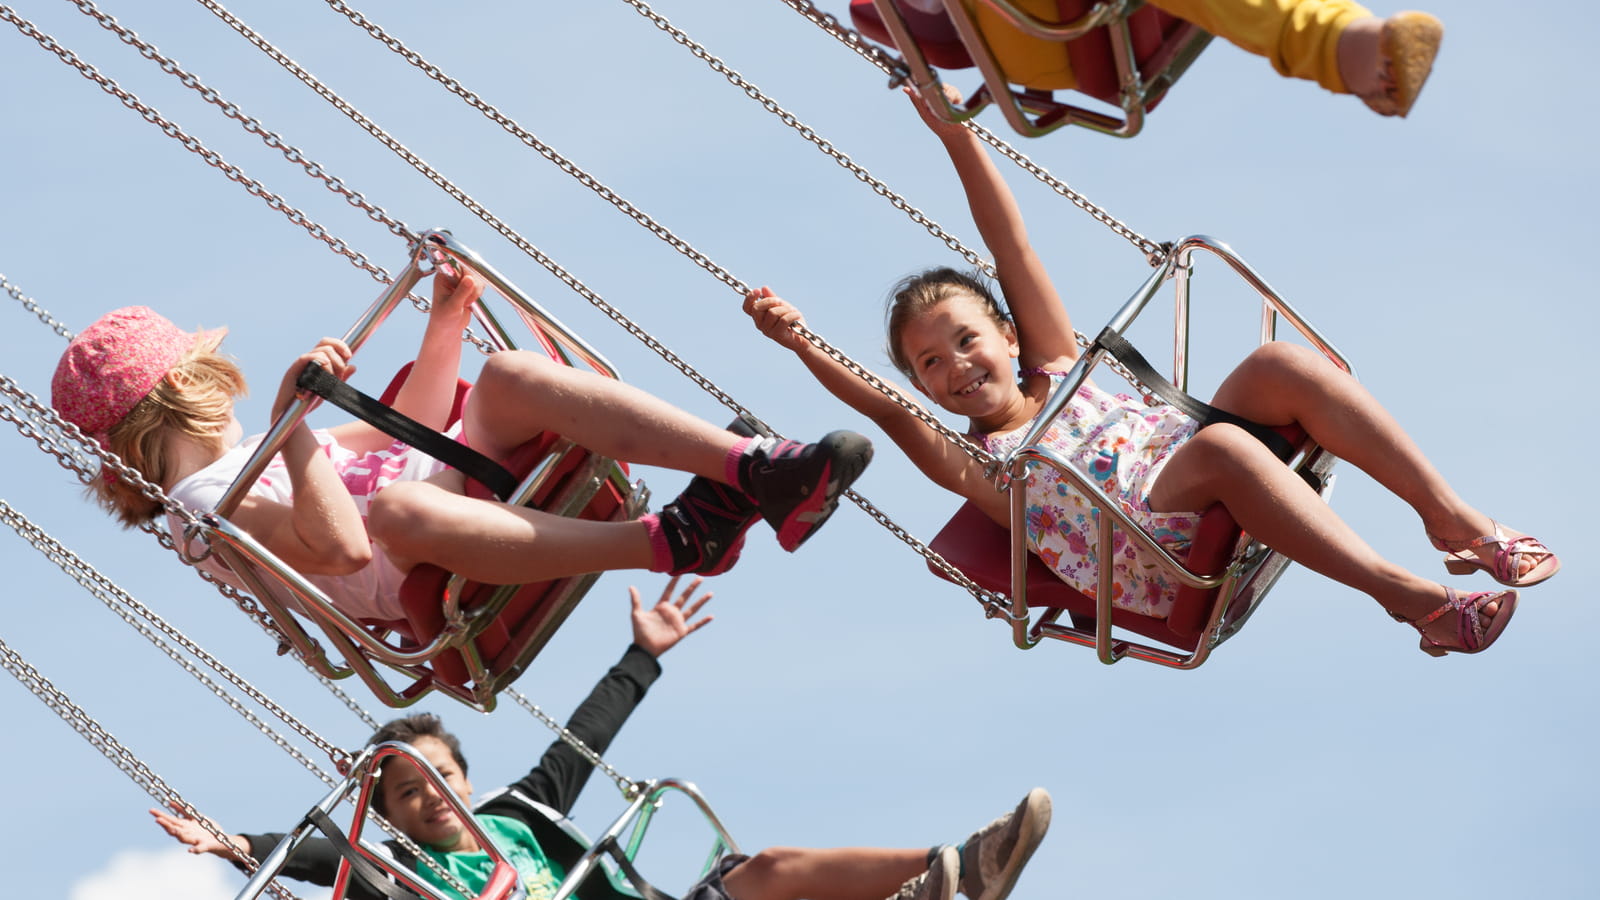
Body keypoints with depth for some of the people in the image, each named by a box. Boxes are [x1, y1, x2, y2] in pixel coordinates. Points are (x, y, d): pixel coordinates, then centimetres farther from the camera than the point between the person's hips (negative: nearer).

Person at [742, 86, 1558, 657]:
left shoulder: (1055, 371, 21)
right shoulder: (970, 468, 9)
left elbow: (1012, 250, 15)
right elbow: (885, 409, -9)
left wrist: (958, 139, 10)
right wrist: (801, 346, -22)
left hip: (1206, 496, 6)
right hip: (1164, 566, -6)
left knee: (1280, 364, -19)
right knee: (1218, 446, -36)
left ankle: (1450, 516, -22)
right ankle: (1408, 596, -40)